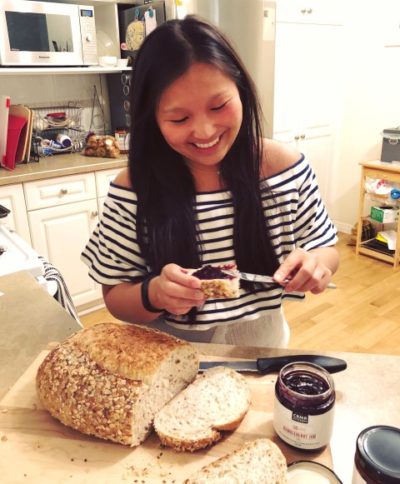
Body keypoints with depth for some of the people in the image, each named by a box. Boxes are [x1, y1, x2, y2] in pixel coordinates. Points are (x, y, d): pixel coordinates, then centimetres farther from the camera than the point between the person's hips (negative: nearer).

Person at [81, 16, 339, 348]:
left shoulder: (284, 165, -14)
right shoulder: (133, 189, -17)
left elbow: (325, 249, -1)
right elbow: (115, 299, -9)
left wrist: (316, 264, -22)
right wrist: (154, 293, -28)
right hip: (174, 356, -1)